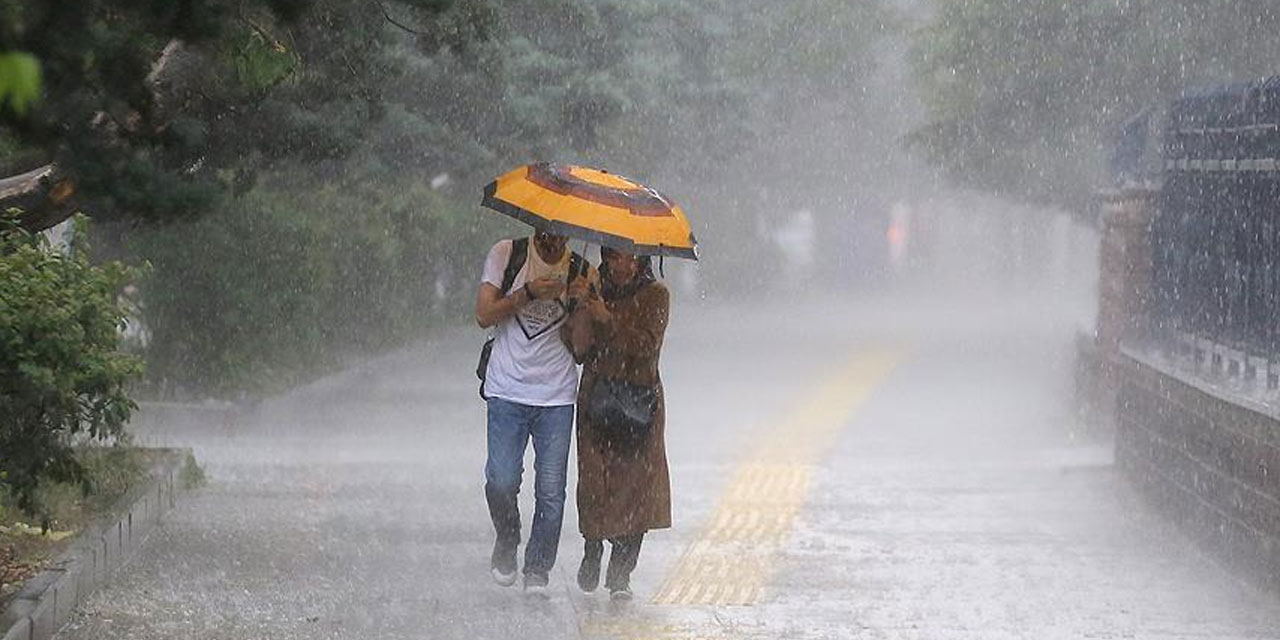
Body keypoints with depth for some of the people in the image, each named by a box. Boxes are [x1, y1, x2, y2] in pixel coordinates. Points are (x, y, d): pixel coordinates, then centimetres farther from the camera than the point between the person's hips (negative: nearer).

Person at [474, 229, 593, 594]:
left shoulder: (582, 273, 3)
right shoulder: (506, 255, 2)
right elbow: (484, 316, -4)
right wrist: (528, 293, -16)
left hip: (557, 397, 1)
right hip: (507, 390, -1)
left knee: (551, 492, -3)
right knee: (501, 482, -9)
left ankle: (538, 572, 10)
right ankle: (506, 544, 19)